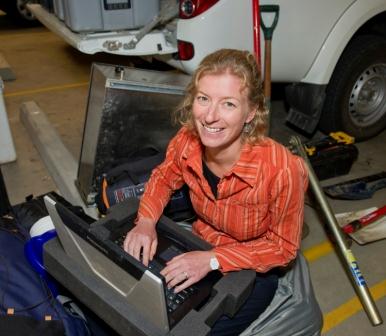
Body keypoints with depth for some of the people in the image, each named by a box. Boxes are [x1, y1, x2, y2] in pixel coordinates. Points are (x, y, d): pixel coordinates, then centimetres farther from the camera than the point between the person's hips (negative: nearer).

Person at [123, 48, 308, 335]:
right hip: (200, 249, 4)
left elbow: (283, 247, -17)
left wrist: (213, 260, -27)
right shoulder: (187, 142, -19)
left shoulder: (281, 169, -33)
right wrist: (146, 221, -15)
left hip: (253, 269, -4)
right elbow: (164, 178, 4)